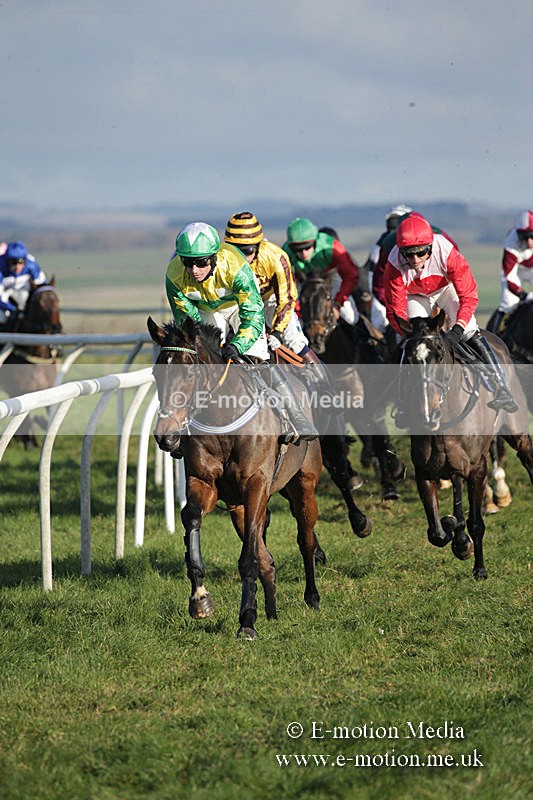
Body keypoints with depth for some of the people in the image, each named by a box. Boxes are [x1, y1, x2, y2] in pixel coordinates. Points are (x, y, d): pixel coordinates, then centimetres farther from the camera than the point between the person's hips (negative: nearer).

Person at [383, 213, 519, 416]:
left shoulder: (446, 252, -39)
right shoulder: (395, 265, -36)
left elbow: (469, 296, -34)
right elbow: (395, 309, -29)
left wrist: (459, 327, -47)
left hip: (447, 287, -1)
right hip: (415, 296, 1)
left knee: (470, 333, -16)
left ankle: (501, 389, -18)